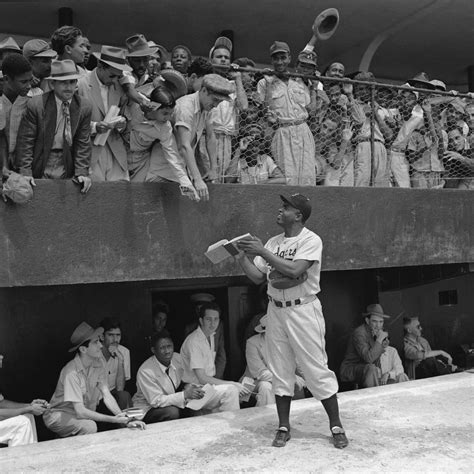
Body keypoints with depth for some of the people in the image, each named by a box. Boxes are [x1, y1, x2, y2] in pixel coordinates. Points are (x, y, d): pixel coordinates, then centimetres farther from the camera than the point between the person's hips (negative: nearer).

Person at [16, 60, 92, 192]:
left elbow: (83, 142, -2)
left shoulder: (84, 107, -5)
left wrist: (82, 172, -10)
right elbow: (26, 140, -9)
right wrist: (25, 173, -14)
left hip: (68, 167, 2)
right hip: (40, 166, -2)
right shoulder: (36, 104, -12)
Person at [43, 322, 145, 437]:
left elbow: (106, 395, -11)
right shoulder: (71, 372, -27)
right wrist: (115, 419, -32)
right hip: (60, 415, -6)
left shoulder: (98, 364, -6)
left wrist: (122, 417, -26)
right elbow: (80, 411, -29)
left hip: (86, 414, 6)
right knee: (89, 426, -33)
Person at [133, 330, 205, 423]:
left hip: (172, 403, 6)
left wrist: (186, 386, -13)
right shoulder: (145, 371, -23)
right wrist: (185, 394, -33)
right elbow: (156, 401, -25)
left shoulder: (177, 358, -5)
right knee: (172, 412, -33)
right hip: (147, 410, -6)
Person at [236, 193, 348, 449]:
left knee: (317, 370, 0)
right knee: (280, 371, 11)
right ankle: (283, 427, 23)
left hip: (303, 310, -6)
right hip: (276, 311, 6)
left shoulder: (310, 240, -10)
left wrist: (262, 251, -22)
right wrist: (241, 256, -5)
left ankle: (336, 426, 15)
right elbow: (258, 277, 8)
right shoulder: (273, 242, 10)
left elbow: (294, 270, -25)